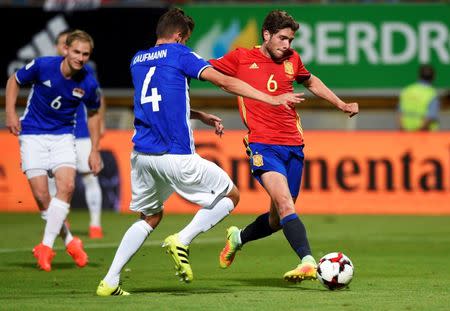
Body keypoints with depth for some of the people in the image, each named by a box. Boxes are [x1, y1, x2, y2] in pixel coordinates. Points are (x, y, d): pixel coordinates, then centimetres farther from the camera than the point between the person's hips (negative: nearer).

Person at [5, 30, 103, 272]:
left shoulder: (88, 84, -10)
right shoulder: (42, 66, -16)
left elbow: (93, 113, 9)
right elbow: (14, 81, 2)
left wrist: (94, 150, 8)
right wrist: (11, 113, -9)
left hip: (63, 136, 1)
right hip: (32, 135, -1)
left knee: (66, 185, -20)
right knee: (41, 195, -9)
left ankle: (46, 245, -14)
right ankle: (69, 240, 11)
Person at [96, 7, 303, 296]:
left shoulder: (137, 61, 18)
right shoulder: (178, 53, -2)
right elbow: (225, 82, -10)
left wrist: (201, 116, 28)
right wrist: (271, 99, -10)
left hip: (142, 154, 7)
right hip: (176, 156, -7)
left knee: (150, 217, 23)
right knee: (231, 195, 10)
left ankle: (109, 282, 13)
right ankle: (182, 240, -7)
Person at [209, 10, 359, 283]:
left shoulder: (292, 60, 13)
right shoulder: (241, 58, 1)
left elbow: (311, 81, 33)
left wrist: (341, 104, 32)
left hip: (293, 145, 5)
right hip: (263, 145, -5)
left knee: (278, 219, 10)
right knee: (285, 204, -25)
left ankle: (238, 237, 37)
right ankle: (308, 262, -35)